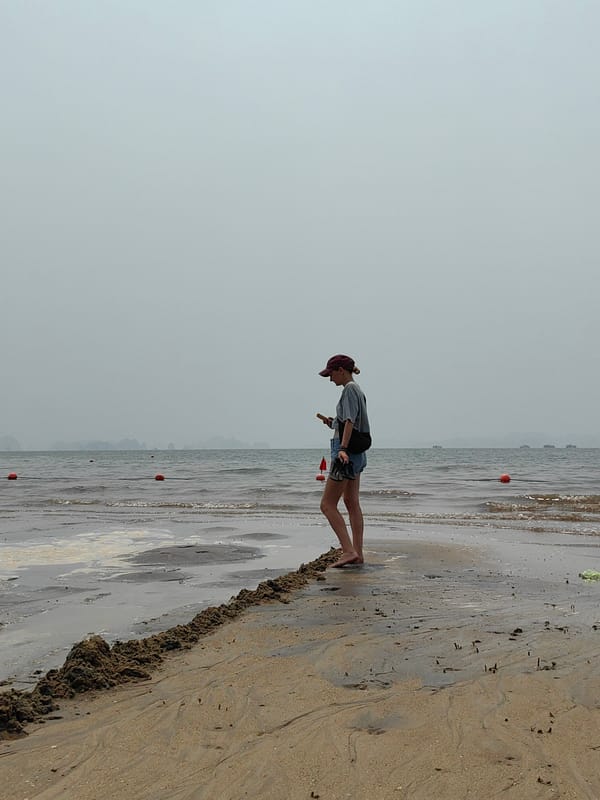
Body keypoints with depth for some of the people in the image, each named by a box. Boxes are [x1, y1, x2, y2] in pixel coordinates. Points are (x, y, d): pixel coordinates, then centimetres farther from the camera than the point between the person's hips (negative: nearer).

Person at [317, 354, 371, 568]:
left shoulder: (349, 389, -11)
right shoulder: (357, 390, 17)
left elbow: (350, 422, -23)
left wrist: (343, 448, -31)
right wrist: (332, 423, 13)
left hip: (346, 452, -10)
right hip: (357, 453, 10)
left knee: (327, 504, -7)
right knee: (352, 503, 13)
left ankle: (349, 551, -13)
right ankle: (357, 553, 17)